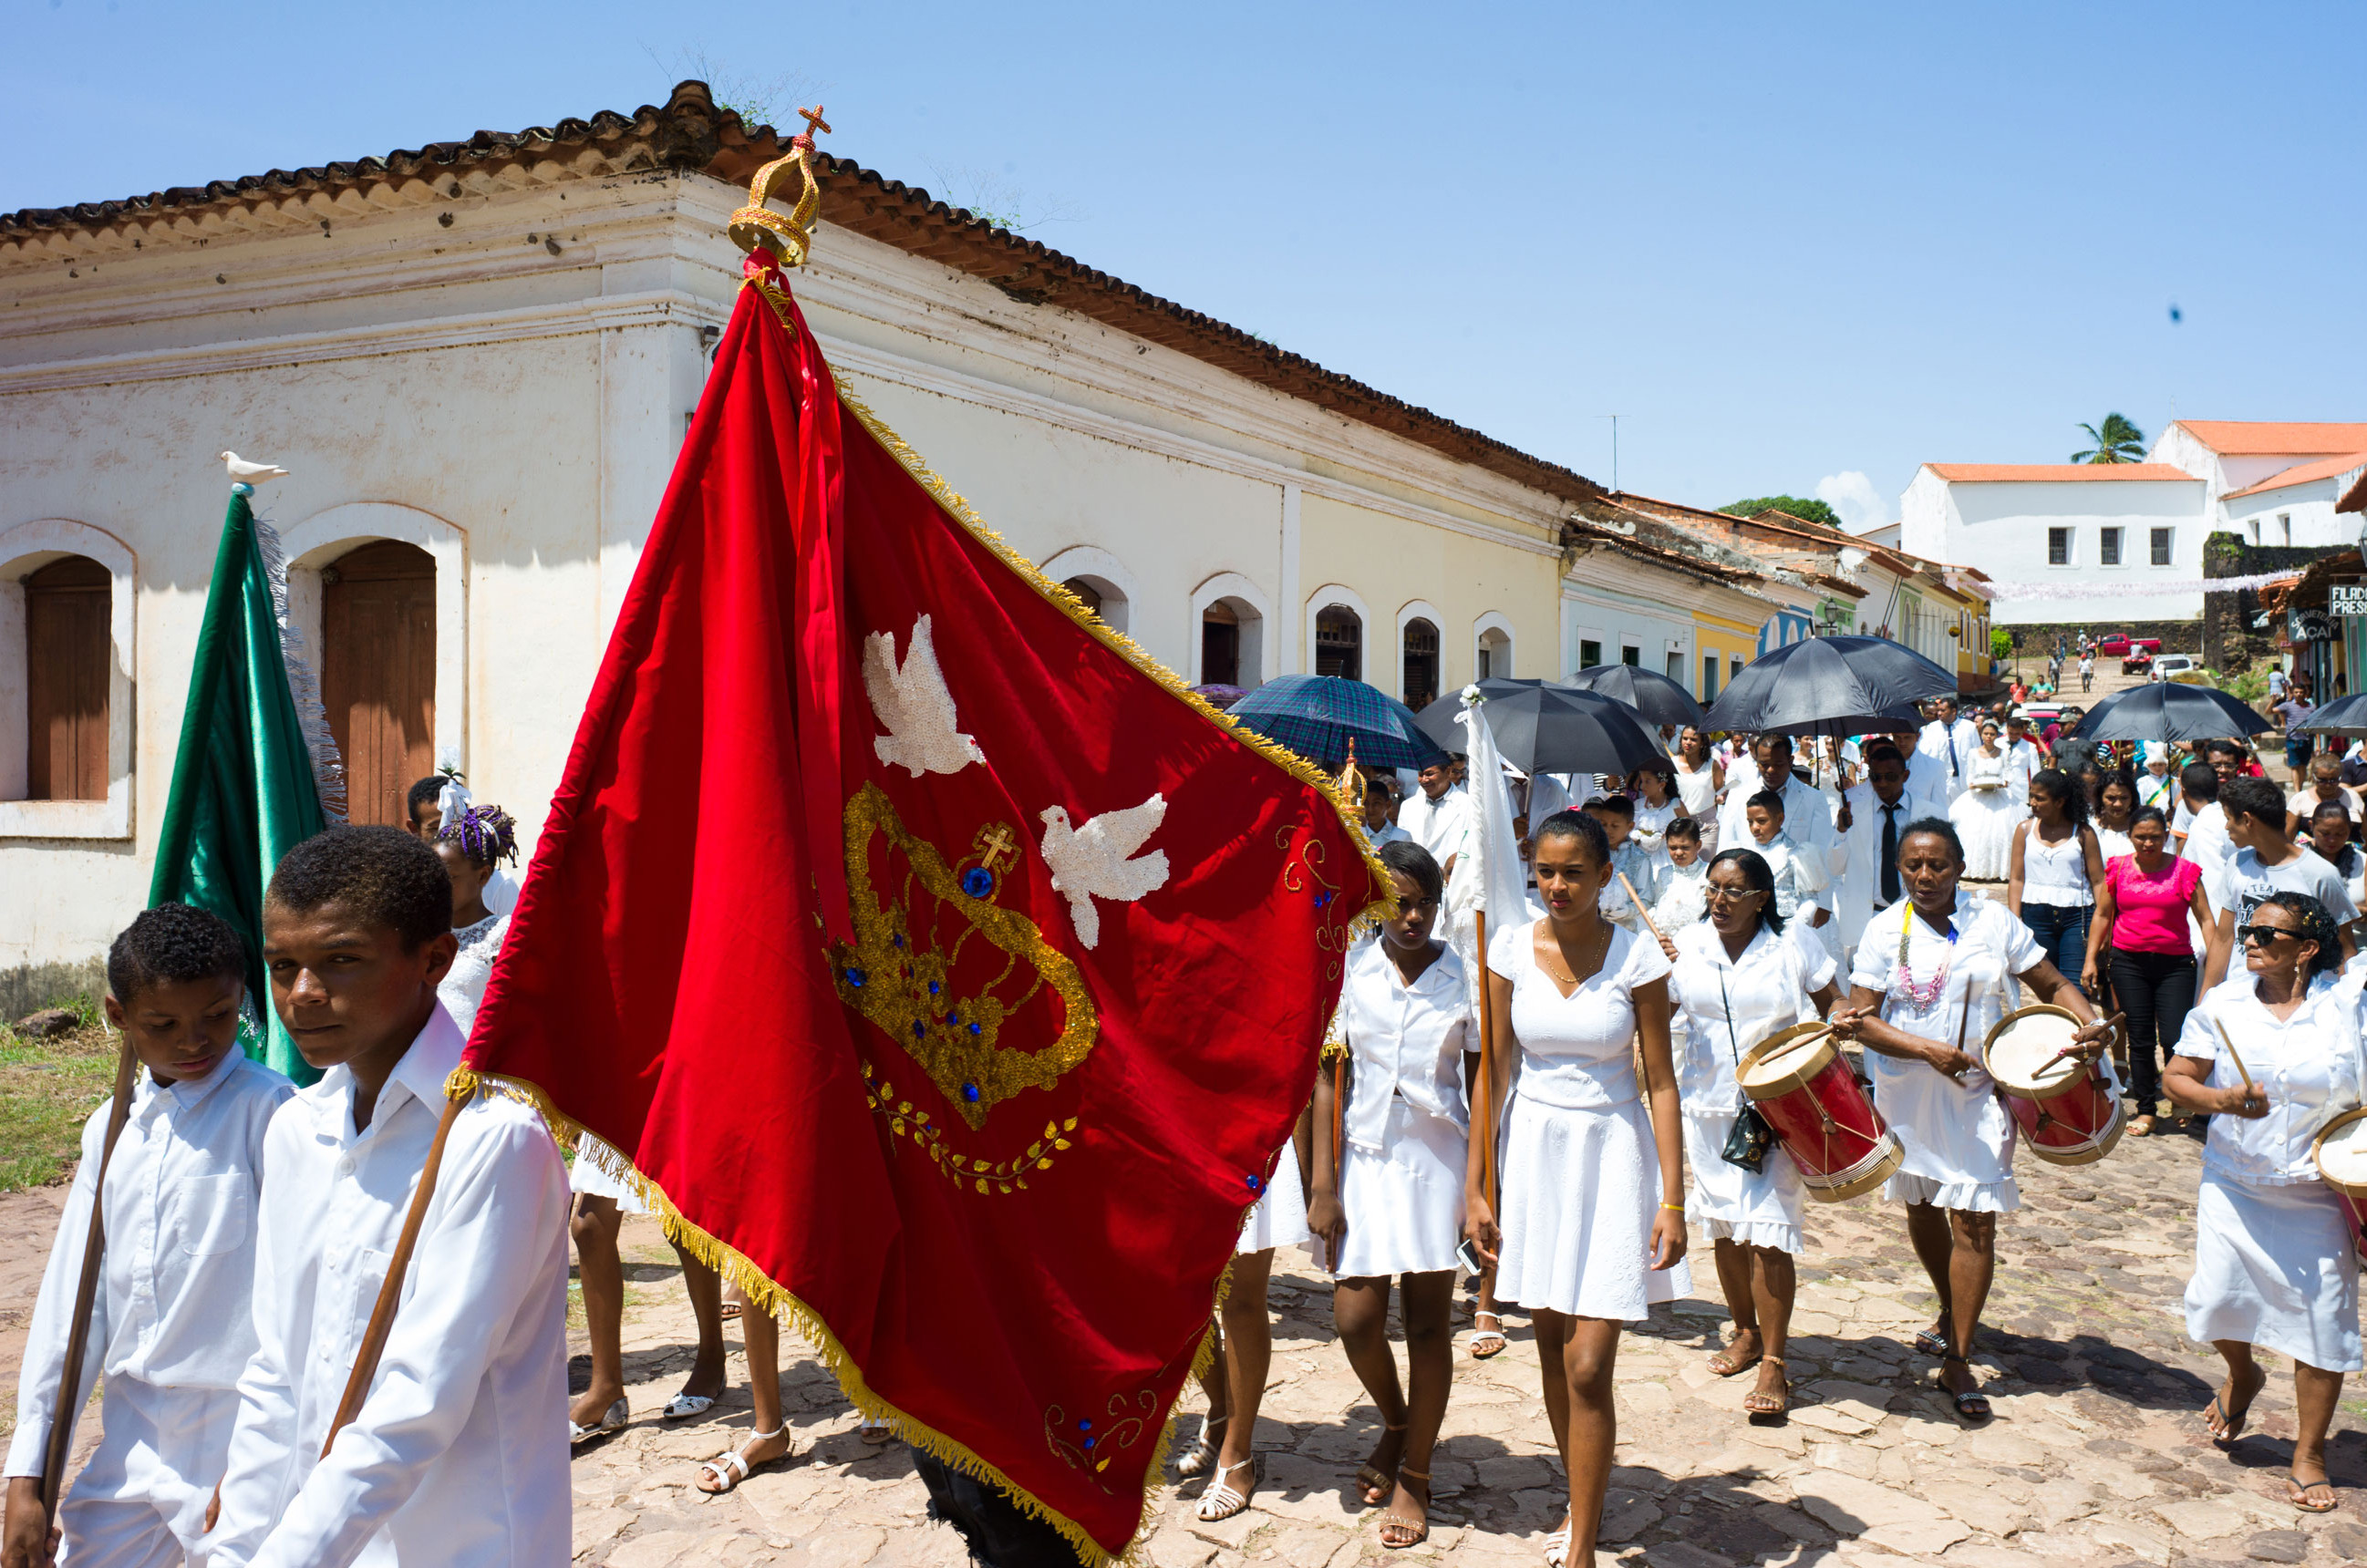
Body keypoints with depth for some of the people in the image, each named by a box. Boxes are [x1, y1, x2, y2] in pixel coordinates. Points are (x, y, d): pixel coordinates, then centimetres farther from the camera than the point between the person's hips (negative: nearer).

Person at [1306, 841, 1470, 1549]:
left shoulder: (1463, 980, -3)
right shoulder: (1347, 972, -2)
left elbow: (1480, 1087, 2)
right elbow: (1327, 1078, -1)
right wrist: (1323, 1185, -5)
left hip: (1437, 1159, -1)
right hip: (1363, 1155, 1)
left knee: (1428, 1322, 4)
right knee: (1355, 1318, 0)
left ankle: (1414, 1475, 22)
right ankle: (1395, 1423, 33)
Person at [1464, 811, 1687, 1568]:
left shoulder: (1637, 957, -9)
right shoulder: (1511, 949, -2)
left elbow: (1660, 1081, -6)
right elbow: (1495, 1069, 3)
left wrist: (1673, 1202, -10)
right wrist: (1475, 1186, 2)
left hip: (1612, 1151, -3)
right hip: (1535, 1149, 3)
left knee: (1588, 1368, -7)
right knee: (1552, 1348, 14)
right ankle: (1584, 1505, 34)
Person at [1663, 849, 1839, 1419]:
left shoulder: (1793, 945, -4)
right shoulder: (1687, 945, 1)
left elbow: (1832, 1004, 9)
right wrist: (1657, 971, -18)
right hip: (1709, 1104, 3)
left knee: (1767, 1231, -9)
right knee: (1725, 1226, 13)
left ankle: (1774, 1363, -1)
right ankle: (1746, 1332, 32)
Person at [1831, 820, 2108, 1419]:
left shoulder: (1994, 920, -2)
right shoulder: (1887, 929, -5)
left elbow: (2051, 983, 3)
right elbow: (1860, 1017, -11)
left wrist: (2089, 1023, -17)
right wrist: (1929, 1050, -23)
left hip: (1978, 1090, -1)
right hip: (1906, 1093, 1)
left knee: (1974, 1220, -8)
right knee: (1921, 1207, 17)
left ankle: (1957, 1361, 1)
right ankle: (1951, 1313, 43)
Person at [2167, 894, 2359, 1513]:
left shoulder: (2349, 1007, -4)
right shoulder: (2222, 1004, 0)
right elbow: (2177, 1079, -1)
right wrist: (2219, 1100, -21)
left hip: (2320, 1192, -1)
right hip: (2235, 1184, 1)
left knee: (2322, 1317, 1)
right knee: (2218, 1297, -4)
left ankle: (2309, 1454, 19)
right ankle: (2242, 1375, 32)